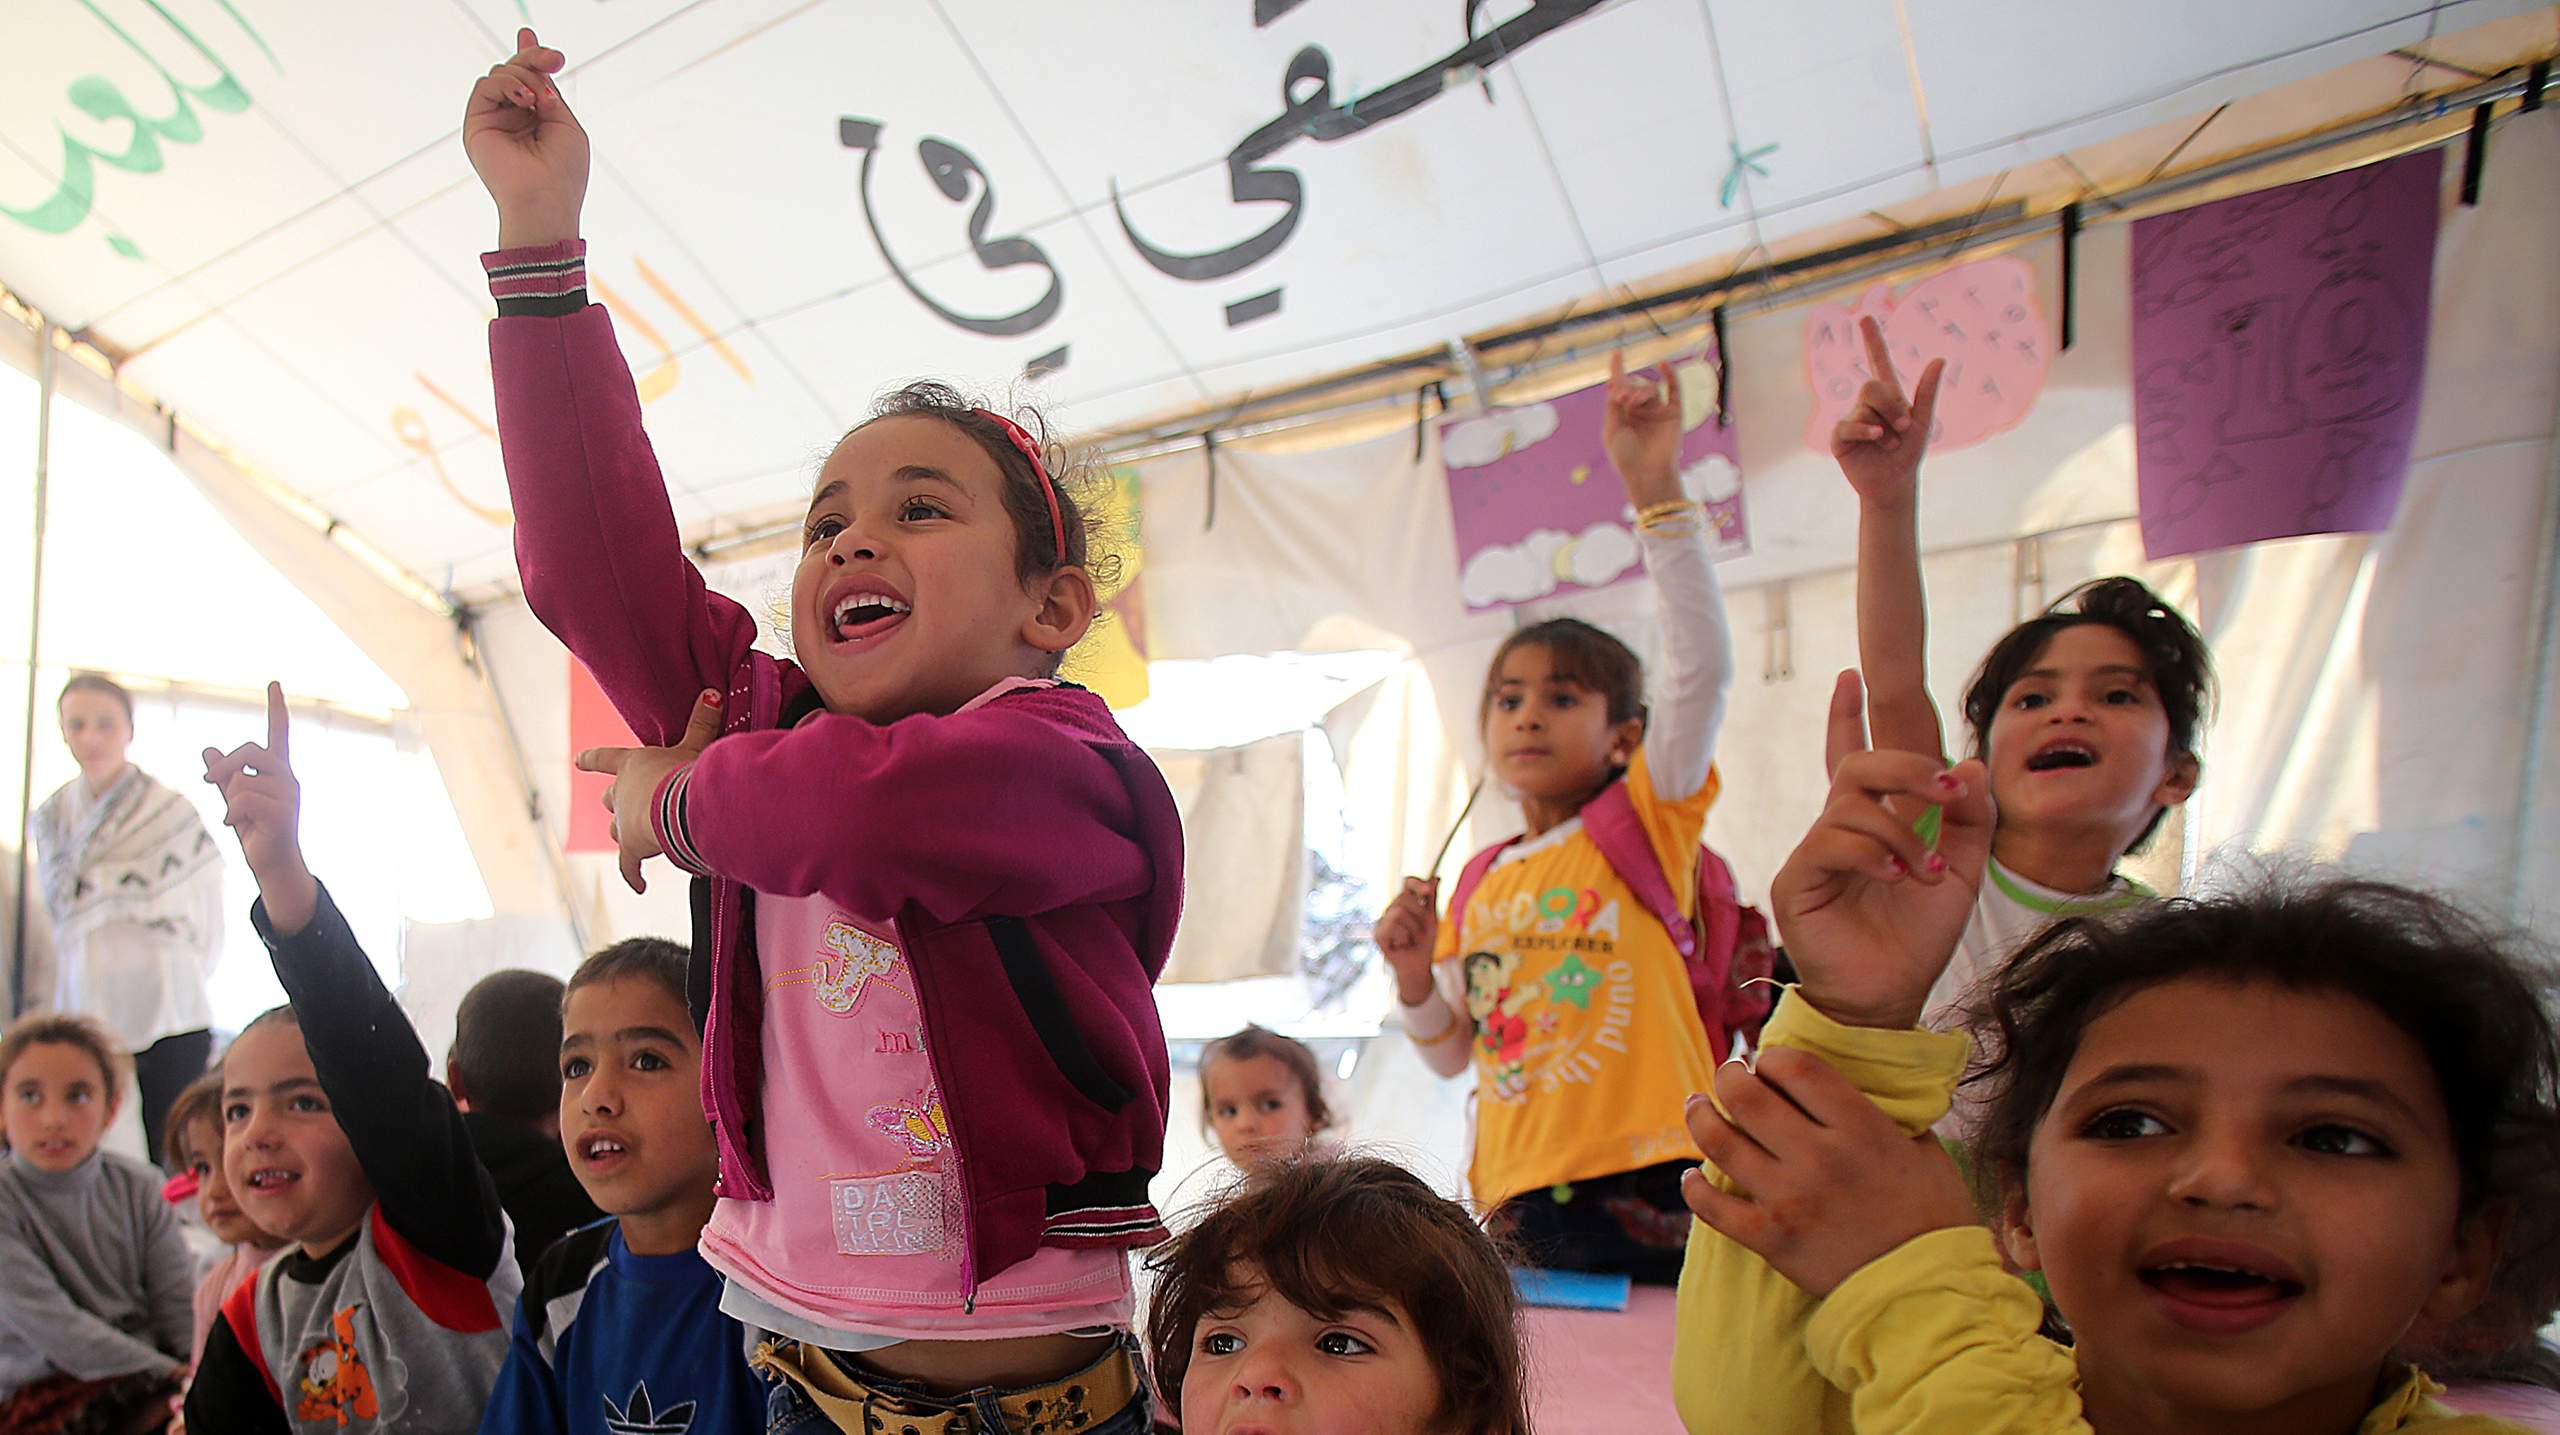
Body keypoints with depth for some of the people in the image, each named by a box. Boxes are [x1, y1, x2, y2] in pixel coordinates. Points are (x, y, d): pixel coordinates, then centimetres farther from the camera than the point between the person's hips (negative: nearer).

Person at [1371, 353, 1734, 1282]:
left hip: (1647, 1188, -4)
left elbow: (1702, 667, -15)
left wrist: (1655, 490, -22)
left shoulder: (1644, 819, 1)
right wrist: (1416, 974, 1)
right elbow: (1452, 1056, 22)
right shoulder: (1477, 887, 13)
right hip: (1519, 1206, 5)